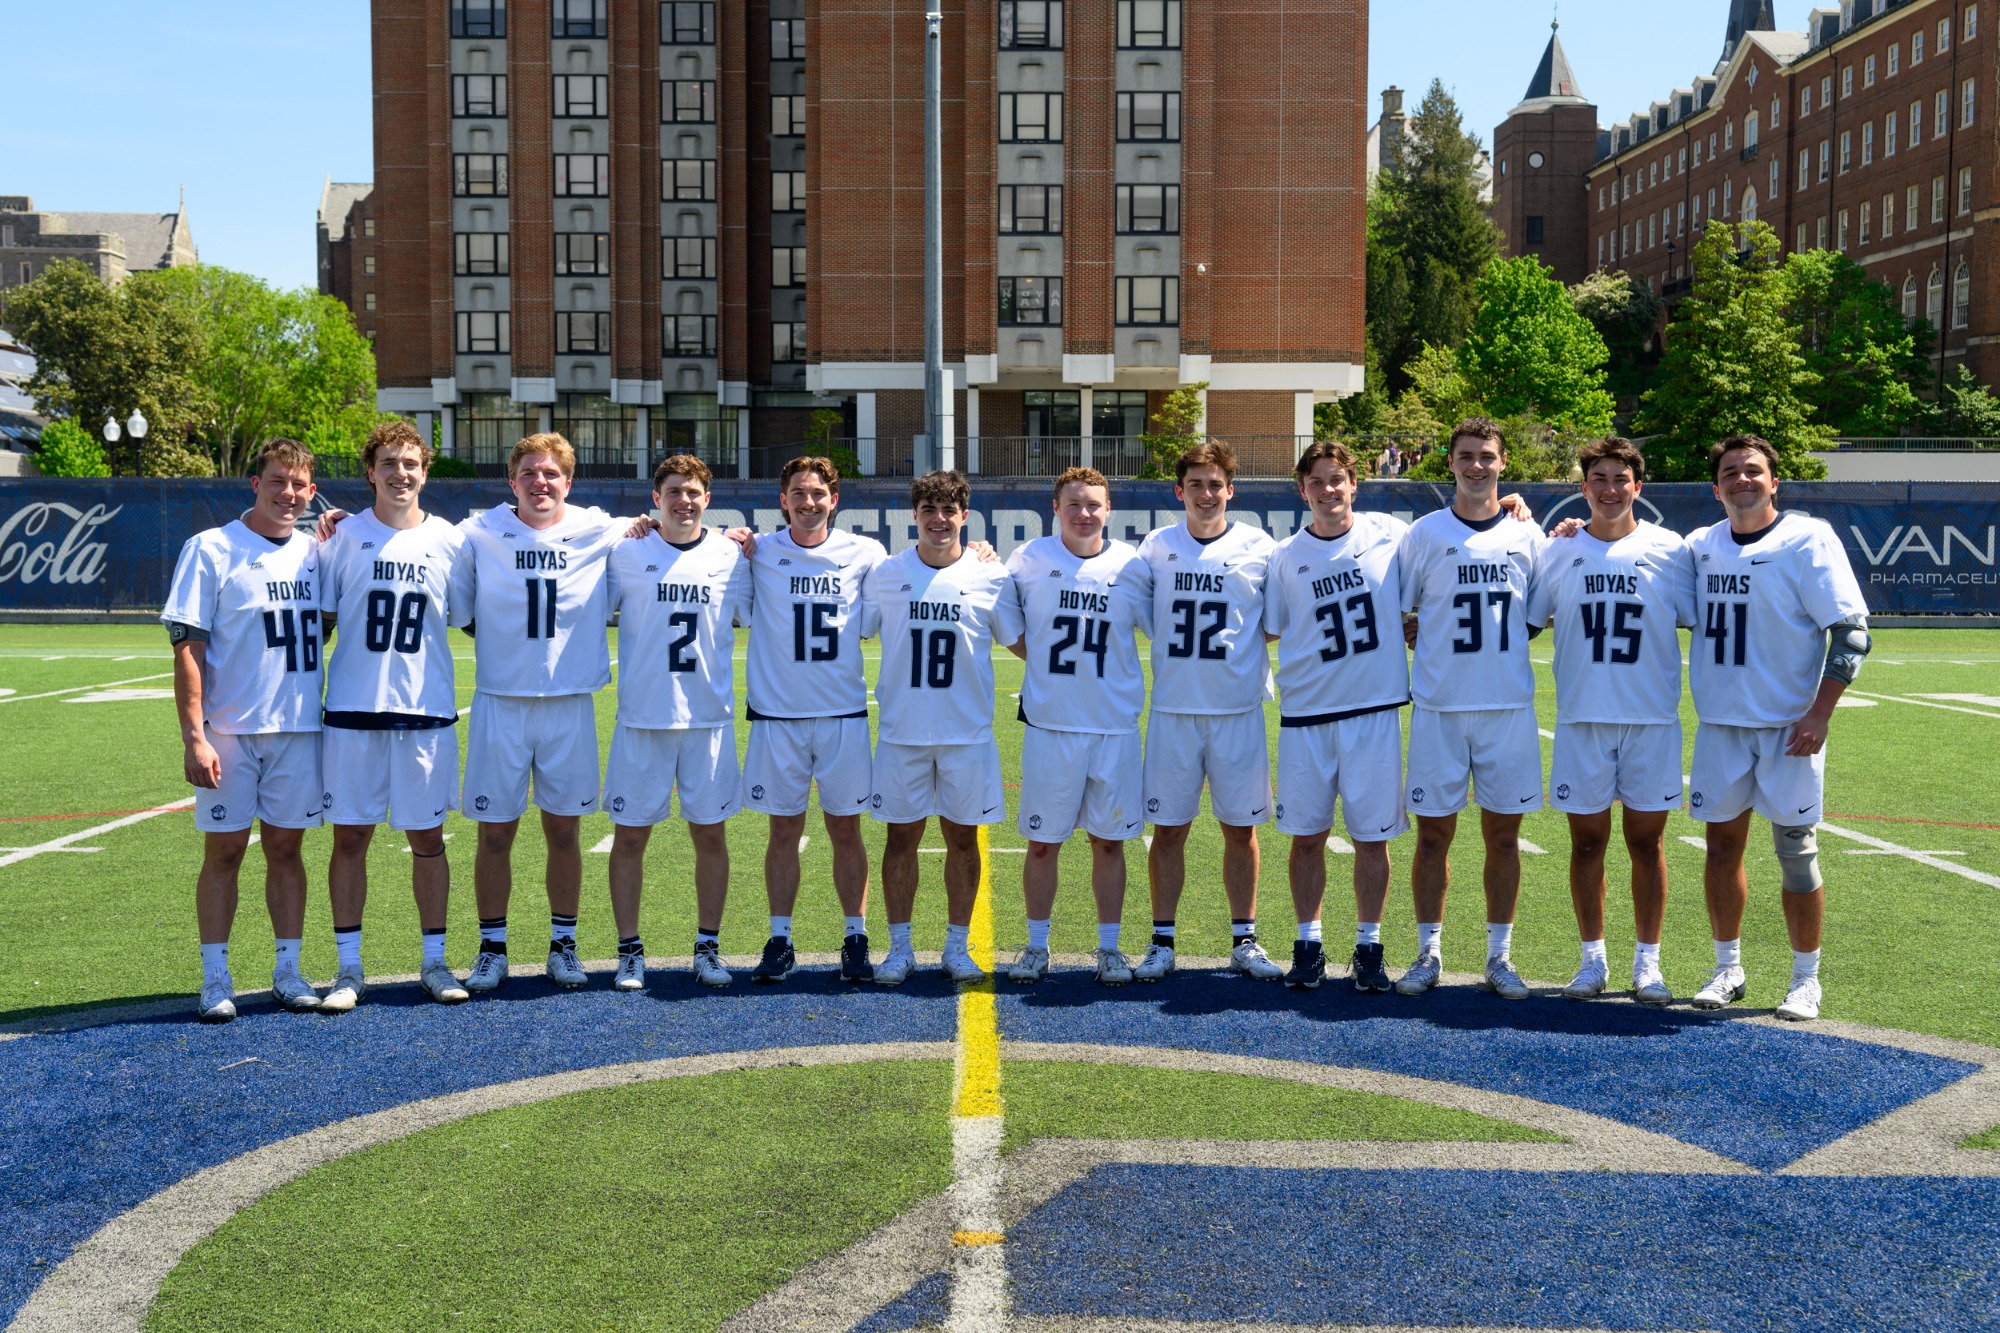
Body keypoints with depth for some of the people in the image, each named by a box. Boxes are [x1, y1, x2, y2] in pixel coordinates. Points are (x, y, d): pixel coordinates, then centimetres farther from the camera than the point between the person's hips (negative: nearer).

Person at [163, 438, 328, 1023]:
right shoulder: (210, 549, -4)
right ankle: (215, 978, 10)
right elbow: (187, 647, -8)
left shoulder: (316, 552, 9)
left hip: (299, 728, 4)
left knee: (286, 846, 9)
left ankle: (288, 971, 17)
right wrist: (193, 736, -15)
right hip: (229, 730, -4)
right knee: (224, 849, 2)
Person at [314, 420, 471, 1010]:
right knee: (350, 836, 3)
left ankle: (435, 961, 18)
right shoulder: (345, 536, 2)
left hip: (427, 711, 1)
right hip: (353, 711, 0)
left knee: (427, 836, 6)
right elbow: (320, 618, 8)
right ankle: (350, 967, 14)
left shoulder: (449, 540, 4)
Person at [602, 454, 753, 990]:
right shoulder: (625, 554, 1)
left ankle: (708, 947, 20)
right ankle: (630, 951, 15)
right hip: (641, 718, -1)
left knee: (710, 834, 6)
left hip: (710, 718, 1)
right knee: (629, 835, 3)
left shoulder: (731, 556, 4)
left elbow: (752, 618, 14)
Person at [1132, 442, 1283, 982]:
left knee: (1240, 828, 6)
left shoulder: (1259, 548, 2)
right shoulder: (1155, 547, 5)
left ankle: (1245, 941, 18)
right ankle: (1162, 942, 14)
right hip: (1173, 709, 1)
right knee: (1169, 828, 4)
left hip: (1239, 710, 0)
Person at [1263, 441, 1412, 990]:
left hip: (1375, 708, -1)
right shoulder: (1286, 556, 3)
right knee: (1307, 835, 6)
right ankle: (1308, 944, 19)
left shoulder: (1390, 534, 2)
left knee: (1372, 836, 4)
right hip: (1305, 715, 1)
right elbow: (1270, 629, 10)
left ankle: (1368, 946, 17)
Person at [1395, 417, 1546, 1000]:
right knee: (1434, 831, 3)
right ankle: (1429, 952, 14)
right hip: (1439, 709, -1)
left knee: (1503, 832, 6)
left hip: (1510, 707, 1)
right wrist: (1430, 649, -1)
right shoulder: (1425, 533, 2)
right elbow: (1396, 613, 8)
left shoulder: (1527, 536, 7)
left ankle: (1499, 956, 16)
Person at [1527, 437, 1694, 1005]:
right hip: (1581, 719, 1)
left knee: (1646, 840, 4)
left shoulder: (1668, 548, 1)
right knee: (1587, 840, 6)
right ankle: (1593, 959, 18)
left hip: (1653, 719, -1)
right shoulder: (1561, 553, 5)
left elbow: (1701, 622, 5)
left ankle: (1647, 961, 15)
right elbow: (1524, 622, 14)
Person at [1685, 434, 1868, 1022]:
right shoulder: (1699, 546, 6)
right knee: (1722, 844, 9)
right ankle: (1727, 968, 23)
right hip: (1719, 724, 4)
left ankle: (1805, 979, 15)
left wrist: (1819, 714, -15)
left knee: (1796, 852, 1)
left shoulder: (1808, 538, -7)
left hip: (1789, 726, -4)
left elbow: (1850, 631, -9)